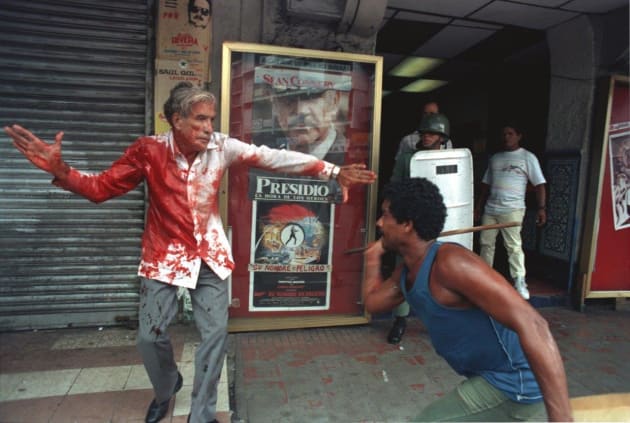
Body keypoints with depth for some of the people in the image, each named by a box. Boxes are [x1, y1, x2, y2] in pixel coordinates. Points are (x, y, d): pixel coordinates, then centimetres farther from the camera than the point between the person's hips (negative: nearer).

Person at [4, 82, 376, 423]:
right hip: (165, 254, -1)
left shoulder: (222, 147, -11)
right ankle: (167, 388, 43)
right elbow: (101, 188, -8)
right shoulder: (150, 151, -14)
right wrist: (61, 170, -29)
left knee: (215, 333, 2)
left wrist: (333, 172, -23)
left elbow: (274, 158, -18)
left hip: (210, 254, 1)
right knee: (151, 335, 7)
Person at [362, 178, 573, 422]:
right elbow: (373, 302, 20)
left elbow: (531, 325, -31)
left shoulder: (449, 262, -26)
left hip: (514, 385, -9)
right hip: (492, 379, 9)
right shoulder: (408, 272, 3)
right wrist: (374, 254, 15)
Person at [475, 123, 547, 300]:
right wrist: (479, 206, 15)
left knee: (514, 246, -8)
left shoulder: (528, 157, 2)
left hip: (512, 209, -5)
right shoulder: (495, 158, 16)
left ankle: (519, 282, -2)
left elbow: (539, 184, -3)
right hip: (490, 208, 5)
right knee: (485, 243, 9)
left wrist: (542, 208, -13)